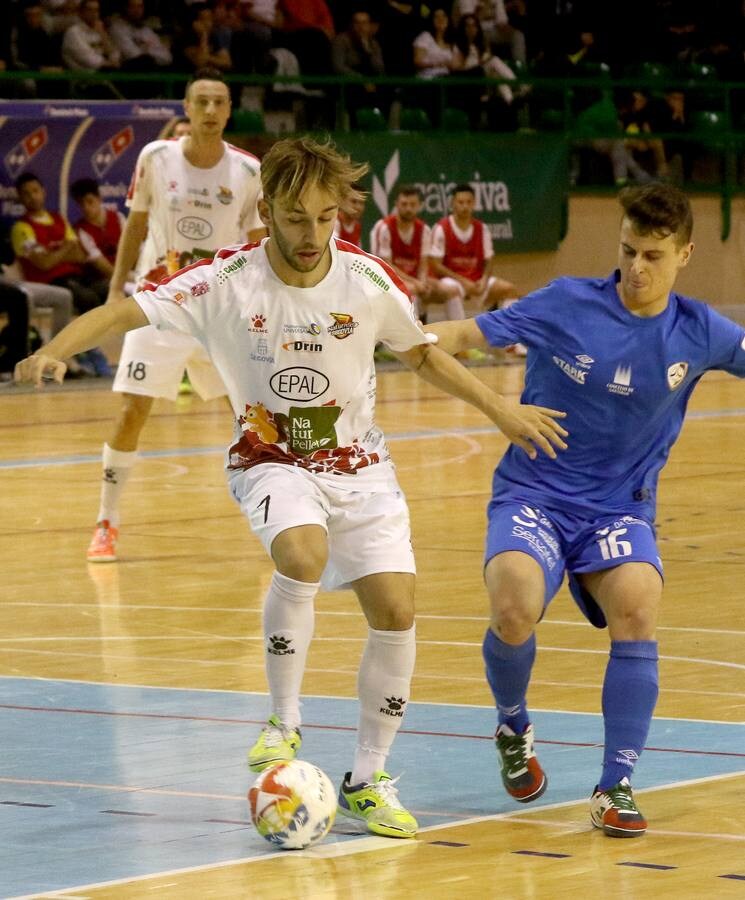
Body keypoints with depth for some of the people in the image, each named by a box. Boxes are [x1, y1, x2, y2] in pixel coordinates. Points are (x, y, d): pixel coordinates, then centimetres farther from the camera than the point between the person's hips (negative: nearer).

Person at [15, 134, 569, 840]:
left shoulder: (367, 281, -7)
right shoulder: (227, 283, -15)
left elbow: (421, 355, 11)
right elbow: (124, 312, -23)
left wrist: (500, 410, 9)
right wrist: (53, 351, -40)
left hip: (358, 465, 3)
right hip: (271, 461, -3)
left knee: (395, 609, -12)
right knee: (303, 553, -34)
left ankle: (368, 778, 6)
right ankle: (284, 722, -14)